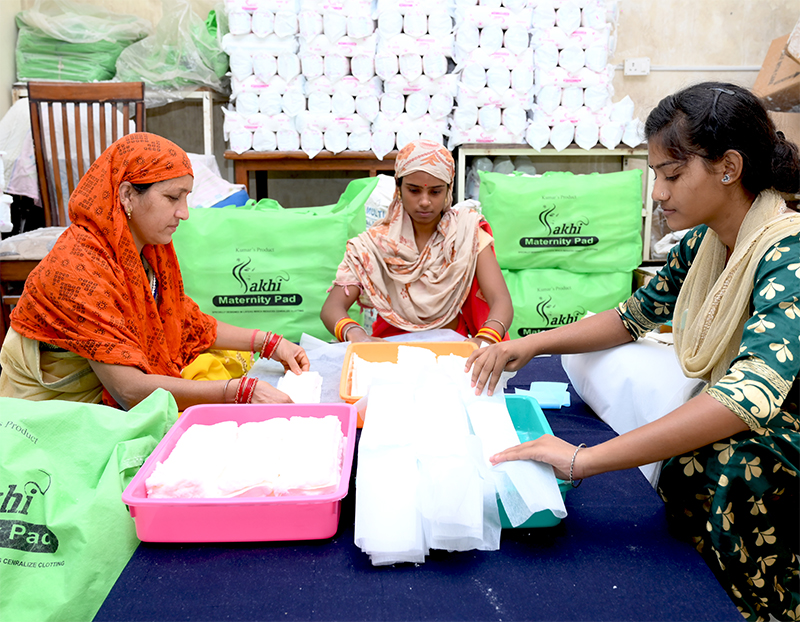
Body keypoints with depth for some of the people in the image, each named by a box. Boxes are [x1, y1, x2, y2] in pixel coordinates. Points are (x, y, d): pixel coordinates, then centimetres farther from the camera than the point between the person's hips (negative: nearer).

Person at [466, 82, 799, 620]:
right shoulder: (703, 243, -2)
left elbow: (752, 395, -39)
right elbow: (634, 316, 8)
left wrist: (585, 459, -44)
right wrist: (531, 345, -7)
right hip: (720, 433, 8)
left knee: (710, 463, -34)